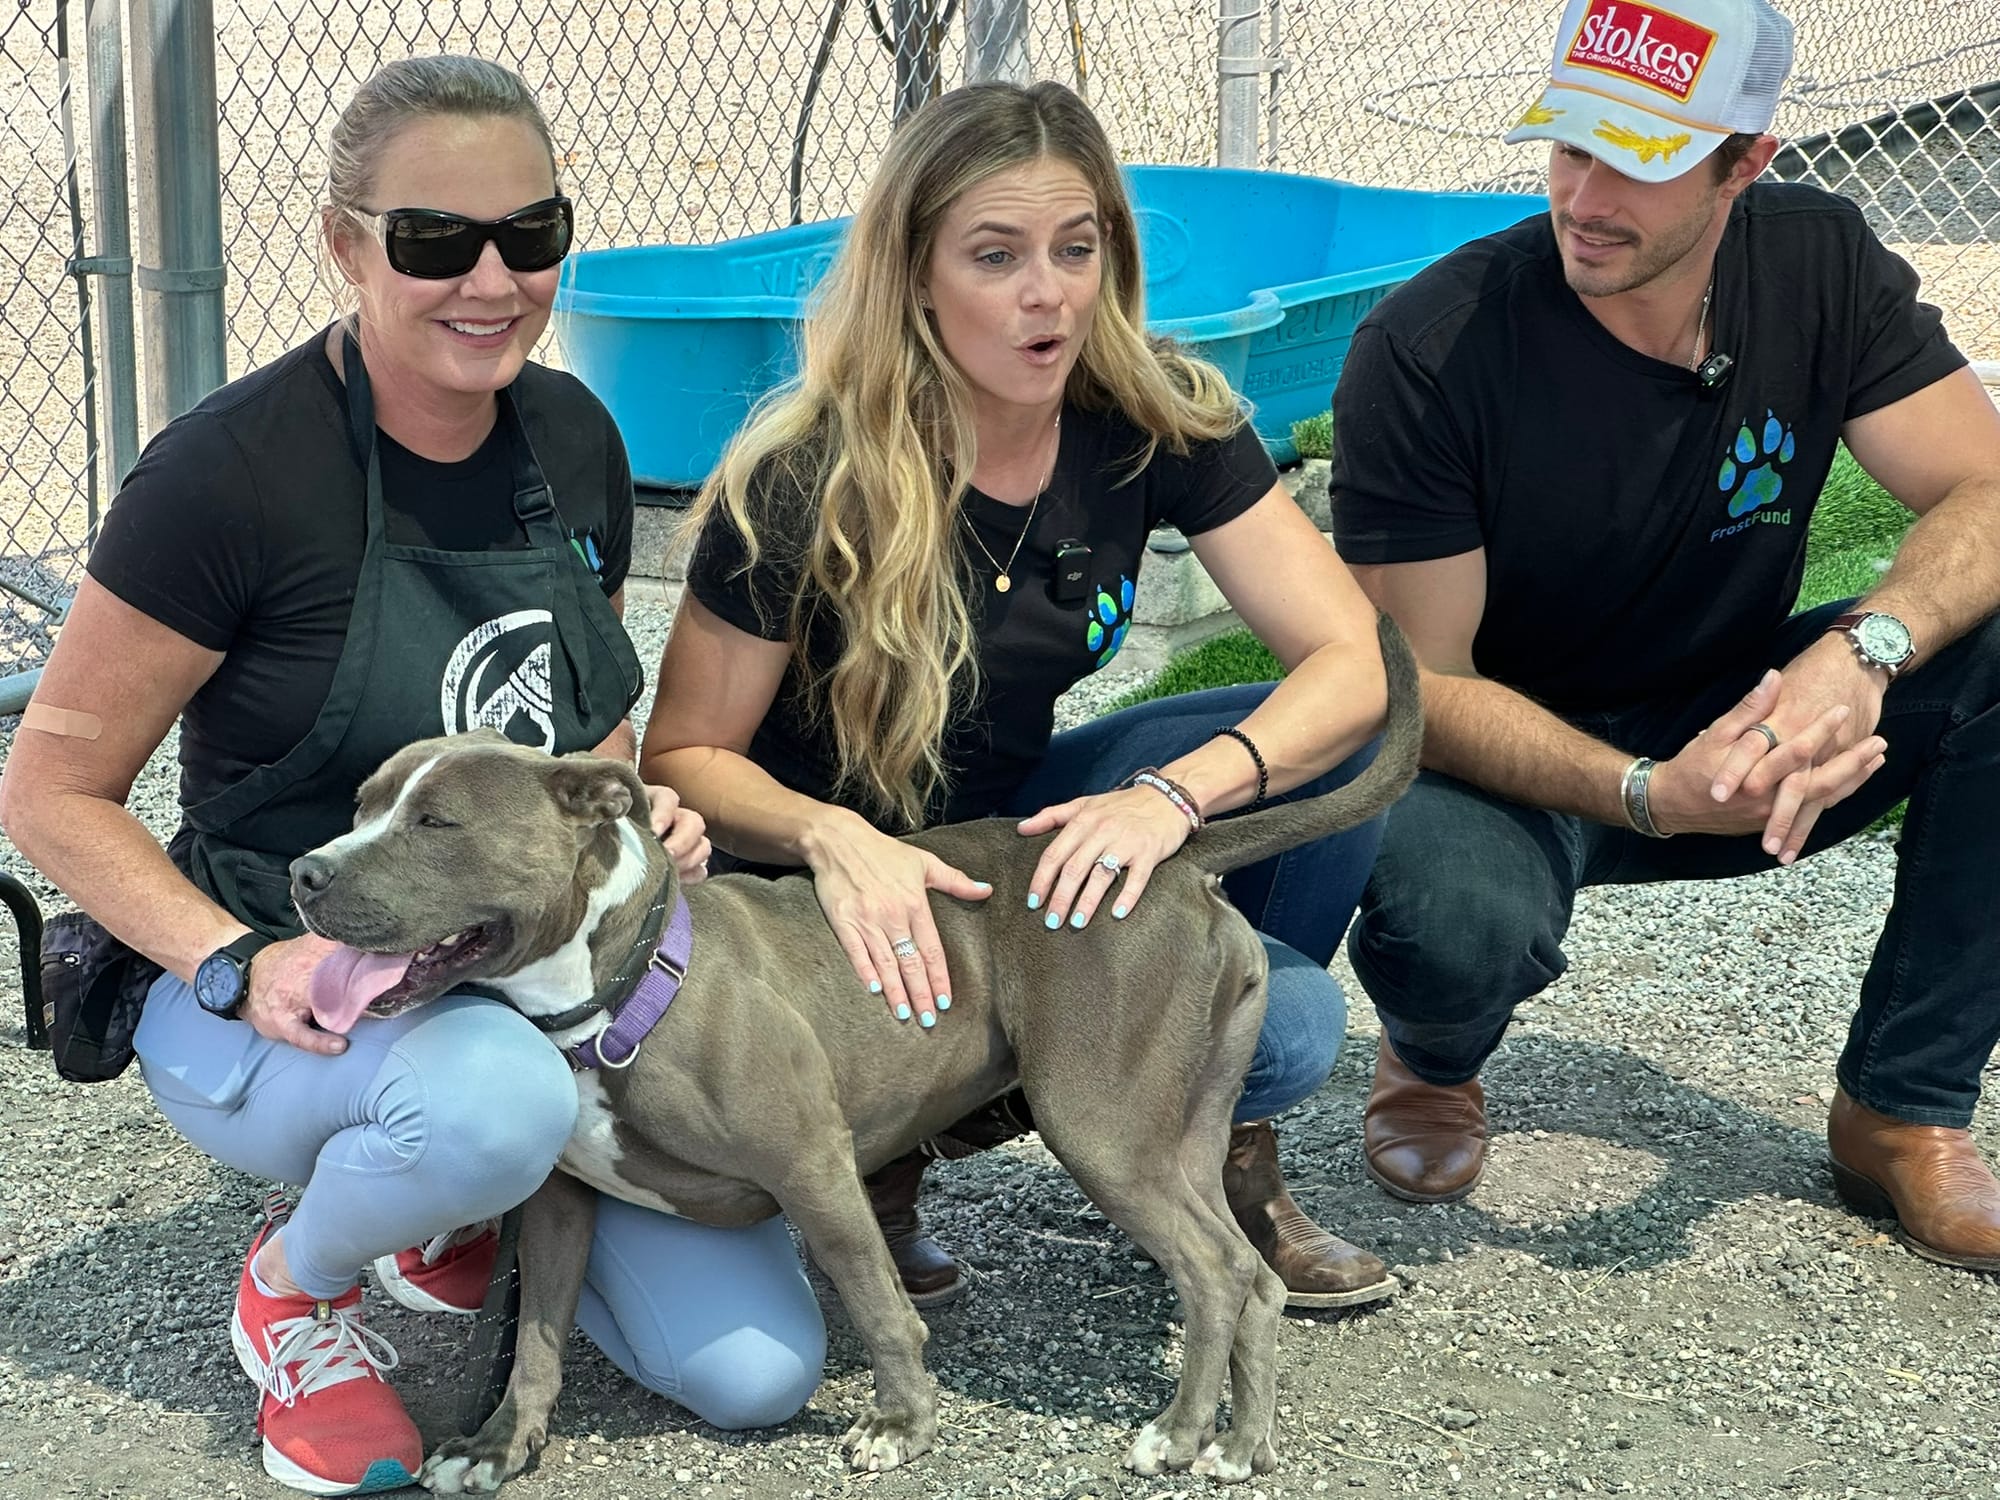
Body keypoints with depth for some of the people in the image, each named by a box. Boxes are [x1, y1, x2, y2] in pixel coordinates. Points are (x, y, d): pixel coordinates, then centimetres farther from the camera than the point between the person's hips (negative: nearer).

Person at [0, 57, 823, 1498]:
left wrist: (639, 813, -6)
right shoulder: (231, 472, -19)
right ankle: (294, 1278, -5)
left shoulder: (573, 437, 0)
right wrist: (238, 965, -25)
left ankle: (464, 1213, 19)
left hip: (534, 984, 5)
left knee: (759, 1368, -9)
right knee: (497, 1093, -40)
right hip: (288, 997, -5)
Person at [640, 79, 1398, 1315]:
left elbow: (1357, 661, -18)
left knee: (1345, 748, -18)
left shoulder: (1156, 424, -12)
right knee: (1285, 1021, -24)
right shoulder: (804, 492, -23)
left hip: (1021, 830, 6)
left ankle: (1220, 1155, -1)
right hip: (840, 889, -5)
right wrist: (834, 837, -35)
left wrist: (1173, 793, -36)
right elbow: (683, 758, -14)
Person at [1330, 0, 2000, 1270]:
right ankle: (1433, 1061, 3)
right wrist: (1653, 794, -37)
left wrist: (1861, 650, -37)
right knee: (1457, 920, -39)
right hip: (1516, 765, -4)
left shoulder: (1819, 267, -9)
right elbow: (1418, 684, -21)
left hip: (1733, 727, 4)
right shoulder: (1428, 350, -21)